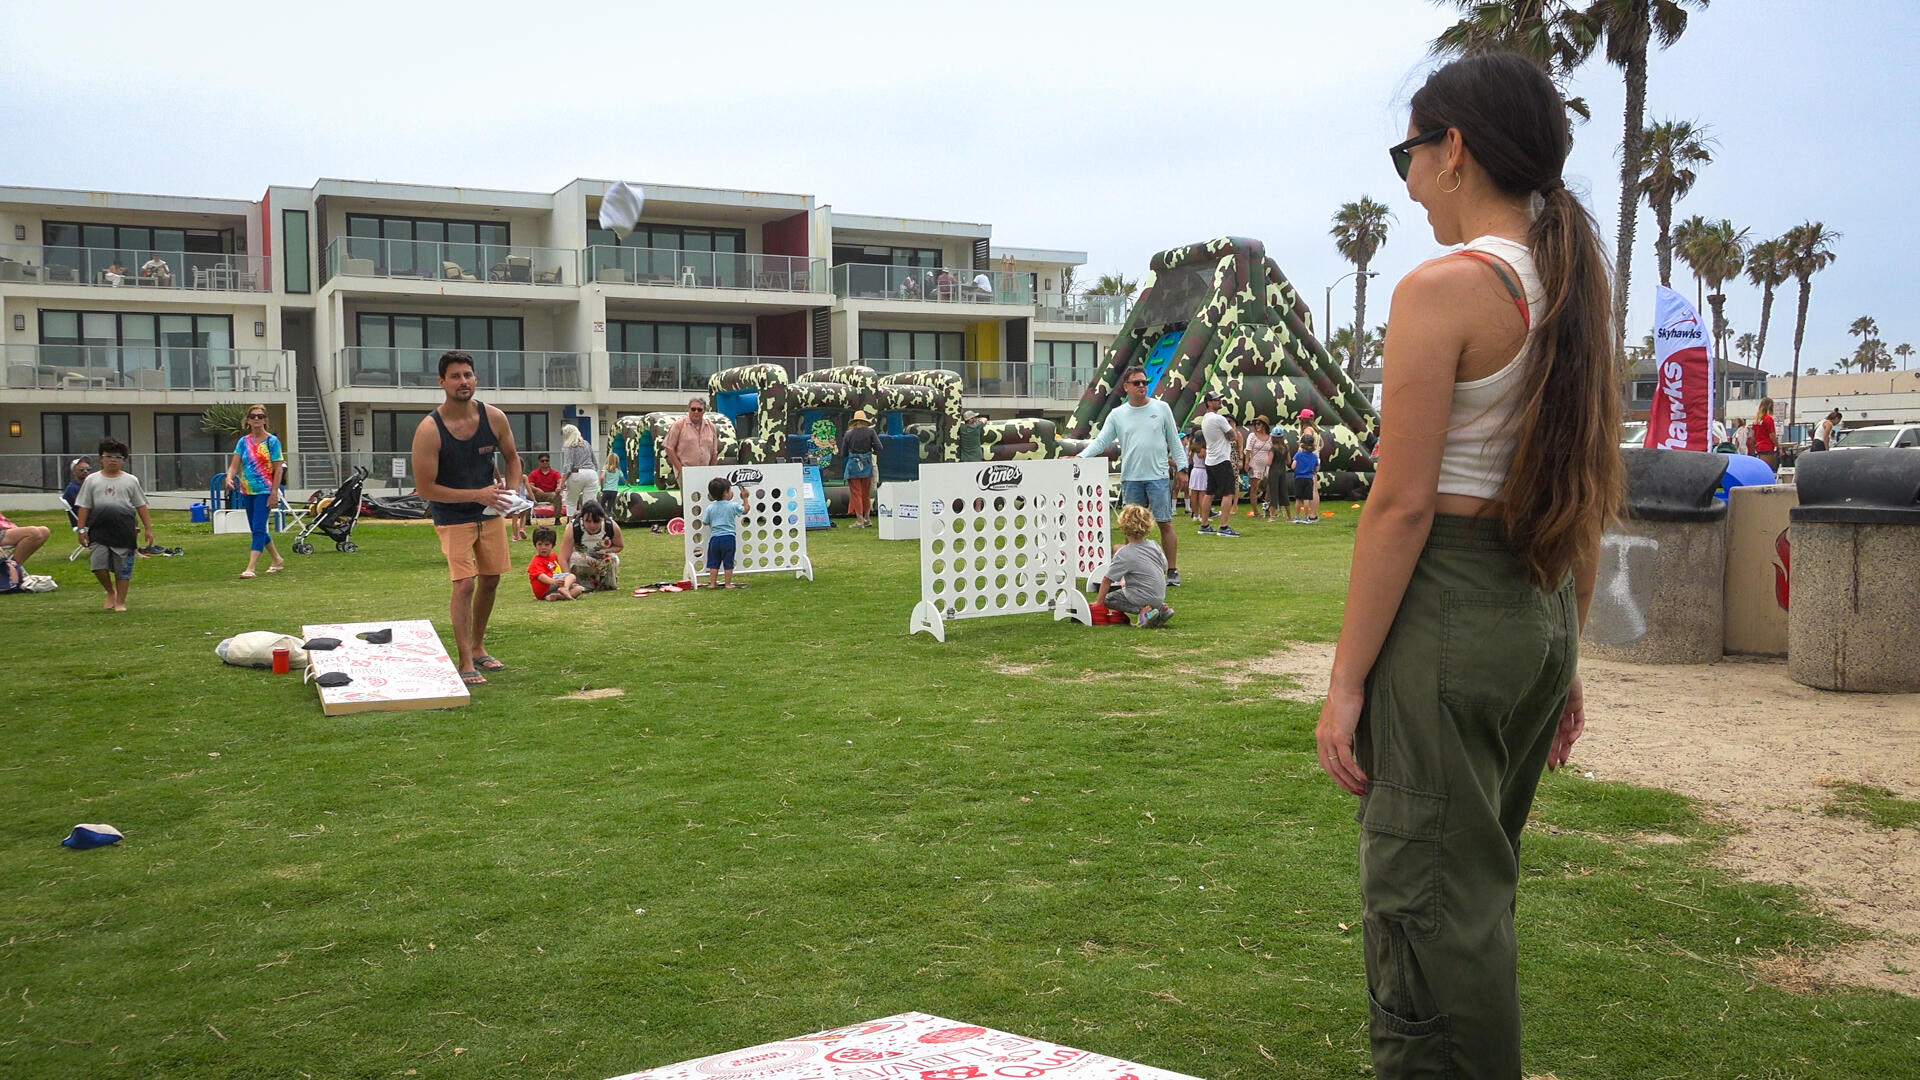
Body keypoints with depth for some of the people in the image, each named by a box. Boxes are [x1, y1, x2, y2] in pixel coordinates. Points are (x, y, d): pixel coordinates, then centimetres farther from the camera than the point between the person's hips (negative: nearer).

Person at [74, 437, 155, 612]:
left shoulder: (130, 481, 7)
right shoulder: (92, 480, 8)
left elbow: (141, 506, 9)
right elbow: (84, 506, 8)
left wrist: (148, 528, 5)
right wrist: (82, 529, 2)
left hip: (123, 531, 0)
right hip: (98, 530, 1)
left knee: (123, 568, 2)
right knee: (98, 564, -9)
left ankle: (120, 601, 14)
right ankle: (110, 592, 16)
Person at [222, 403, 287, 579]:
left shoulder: (272, 441, -5)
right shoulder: (243, 442, 8)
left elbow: (278, 469, -7)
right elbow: (234, 465, 4)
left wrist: (274, 493, -13)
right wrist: (229, 478, -18)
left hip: (264, 491, -6)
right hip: (247, 491, 6)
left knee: (258, 528, -13)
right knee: (256, 529, 13)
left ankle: (251, 568, -16)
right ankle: (278, 560, 29)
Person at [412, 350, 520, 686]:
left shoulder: (494, 418, -7)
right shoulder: (429, 430, -21)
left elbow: (512, 459, 10)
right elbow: (424, 488, -19)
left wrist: (511, 491, -9)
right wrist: (477, 495, -23)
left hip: (490, 511, 5)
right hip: (452, 516, -5)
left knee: (490, 580, 13)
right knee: (464, 584, -15)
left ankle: (477, 648, 32)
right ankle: (466, 664, -8)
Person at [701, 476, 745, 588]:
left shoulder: (710, 507, -2)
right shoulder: (733, 506, -7)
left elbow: (705, 522, 3)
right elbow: (745, 510, 8)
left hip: (715, 538, 2)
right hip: (729, 537, -2)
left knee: (714, 562, 11)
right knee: (728, 563, 7)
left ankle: (712, 583, 14)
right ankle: (728, 584, 9)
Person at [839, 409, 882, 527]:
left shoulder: (848, 434, -2)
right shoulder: (870, 432, -3)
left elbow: (843, 453, 3)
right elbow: (878, 448, -8)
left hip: (853, 465, -2)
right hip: (867, 465, 2)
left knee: (856, 493, 3)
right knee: (866, 494, 15)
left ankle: (859, 521, 1)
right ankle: (867, 519, 21)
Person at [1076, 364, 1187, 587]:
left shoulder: (1161, 408, 5)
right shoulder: (1117, 414, 6)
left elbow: (1174, 441, 8)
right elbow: (1101, 442, 5)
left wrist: (1181, 468, 4)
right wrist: (1080, 457, -9)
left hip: (1158, 476, -1)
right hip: (1130, 478, 1)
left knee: (1165, 524, -1)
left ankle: (1172, 572, 5)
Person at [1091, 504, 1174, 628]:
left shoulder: (1124, 554, -16)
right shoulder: (1154, 546, 2)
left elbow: (1107, 579, -14)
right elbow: (1164, 568, 14)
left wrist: (1099, 602, -4)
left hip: (1144, 597, -7)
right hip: (1160, 597, 7)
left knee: (1108, 598, 4)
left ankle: (1143, 610, -13)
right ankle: (1160, 608, 10)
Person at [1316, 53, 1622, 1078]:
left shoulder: (1445, 289, -14)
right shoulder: (1578, 288, 11)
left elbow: (1401, 504, -18)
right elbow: (1590, 498, 14)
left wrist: (1347, 680, -14)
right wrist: (1566, 656, 21)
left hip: (1445, 610, -9)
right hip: (1541, 613, 9)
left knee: (1426, 899, 1)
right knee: (1479, 883, 22)